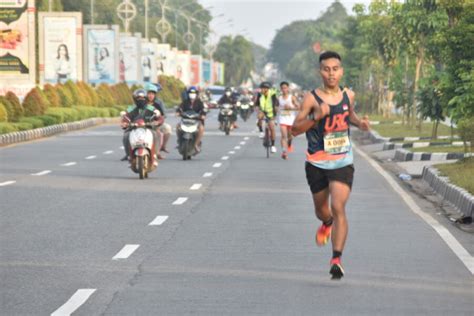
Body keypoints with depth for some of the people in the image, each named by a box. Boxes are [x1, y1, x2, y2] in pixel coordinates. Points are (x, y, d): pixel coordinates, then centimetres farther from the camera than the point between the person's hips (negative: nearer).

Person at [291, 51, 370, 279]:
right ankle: (327, 224, 56)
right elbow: (295, 129, -12)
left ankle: (337, 259, -20)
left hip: (342, 163, 0)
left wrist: (359, 122, 2)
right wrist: (316, 117, -27)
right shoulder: (312, 98, -10)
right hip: (316, 163, 0)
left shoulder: (348, 96, 1)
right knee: (321, 210, 17)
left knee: (338, 207, -18)